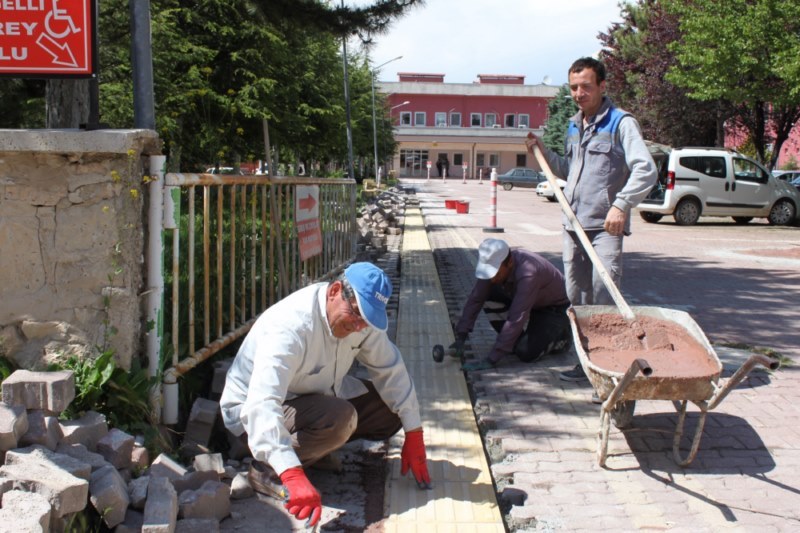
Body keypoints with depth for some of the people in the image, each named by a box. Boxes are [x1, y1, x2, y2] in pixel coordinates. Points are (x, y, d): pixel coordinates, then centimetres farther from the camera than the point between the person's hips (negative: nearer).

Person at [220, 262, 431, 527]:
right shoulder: (290, 325, -36)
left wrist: (414, 435, -11)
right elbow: (262, 405, -45)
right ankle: (265, 468, -14)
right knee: (339, 417, -34)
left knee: (392, 407, -6)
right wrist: (293, 475, -55)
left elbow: (391, 371, -6)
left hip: (316, 395, 8)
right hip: (250, 410, -8)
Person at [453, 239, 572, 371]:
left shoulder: (528, 273, -39)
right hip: (530, 305, 7)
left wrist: (491, 359, -42)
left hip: (554, 309, -7)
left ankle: (562, 336, 3)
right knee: (489, 294, -18)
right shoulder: (493, 265, -18)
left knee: (526, 352, -27)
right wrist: (460, 338, -23)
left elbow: (516, 319, -41)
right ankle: (514, 339, 0)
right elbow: (475, 300, -14)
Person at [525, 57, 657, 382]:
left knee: (605, 297, -14)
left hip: (605, 226, -7)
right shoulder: (574, 126, 17)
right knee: (577, 298, 11)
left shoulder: (620, 123, -6)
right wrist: (543, 153, 16)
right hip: (573, 224, 8)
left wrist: (621, 205, -25)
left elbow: (646, 170, -15)